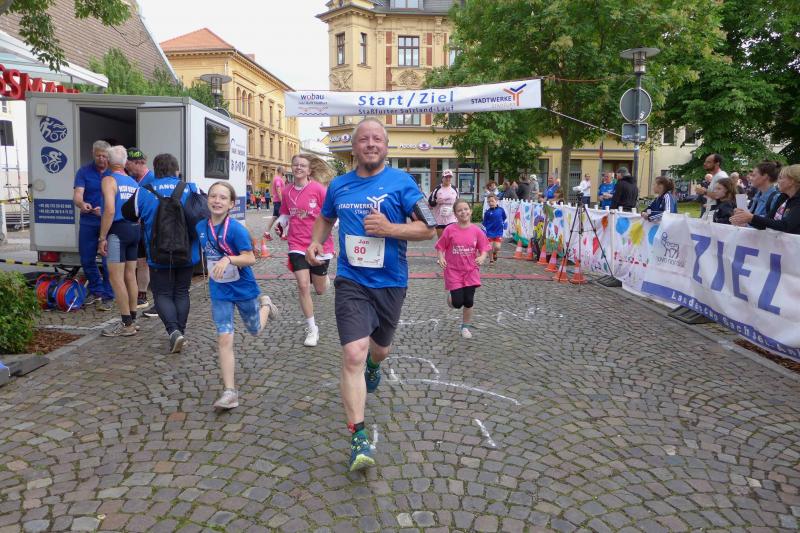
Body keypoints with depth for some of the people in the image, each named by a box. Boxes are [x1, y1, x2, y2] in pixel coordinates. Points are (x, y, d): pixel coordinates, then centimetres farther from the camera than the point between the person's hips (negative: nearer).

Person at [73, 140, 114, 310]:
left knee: (108, 261, -4)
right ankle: (96, 291, 29)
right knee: (87, 260, 11)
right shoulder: (84, 172, 1)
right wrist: (82, 204, -34)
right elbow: (77, 195, -10)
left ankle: (107, 296, 7)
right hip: (88, 222, 3)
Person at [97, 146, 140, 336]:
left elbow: (110, 210, -17)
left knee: (116, 277, -3)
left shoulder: (109, 180, -6)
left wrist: (102, 238, -14)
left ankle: (126, 324, -2)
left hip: (118, 230, -7)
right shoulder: (134, 182, 14)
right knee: (130, 276, 12)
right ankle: (132, 319, 19)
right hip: (134, 229, 7)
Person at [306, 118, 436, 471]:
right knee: (353, 355, -15)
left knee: (379, 348, 21)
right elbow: (326, 217, 24)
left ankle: (374, 365, 61)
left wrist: (390, 228, -23)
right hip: (351, 282, 0)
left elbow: (428, 229, -9)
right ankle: (358, 436, -7)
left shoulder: (401, 182, -7)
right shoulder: (339, 185, 4)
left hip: (390, 283, 0)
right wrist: (315, 242, 6)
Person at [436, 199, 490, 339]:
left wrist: (482, 258, -20)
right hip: (453, 271, -2)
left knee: (468, 302, 3)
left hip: (471, 271, 2)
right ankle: (450, 297, 31)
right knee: (457, 303, -7)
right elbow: (441, 247, -1)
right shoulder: (450, 230, -9)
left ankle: (465, 327, 24)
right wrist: (441, 258, -18)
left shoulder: (476, 231, -4)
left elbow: (484, 249, 0)